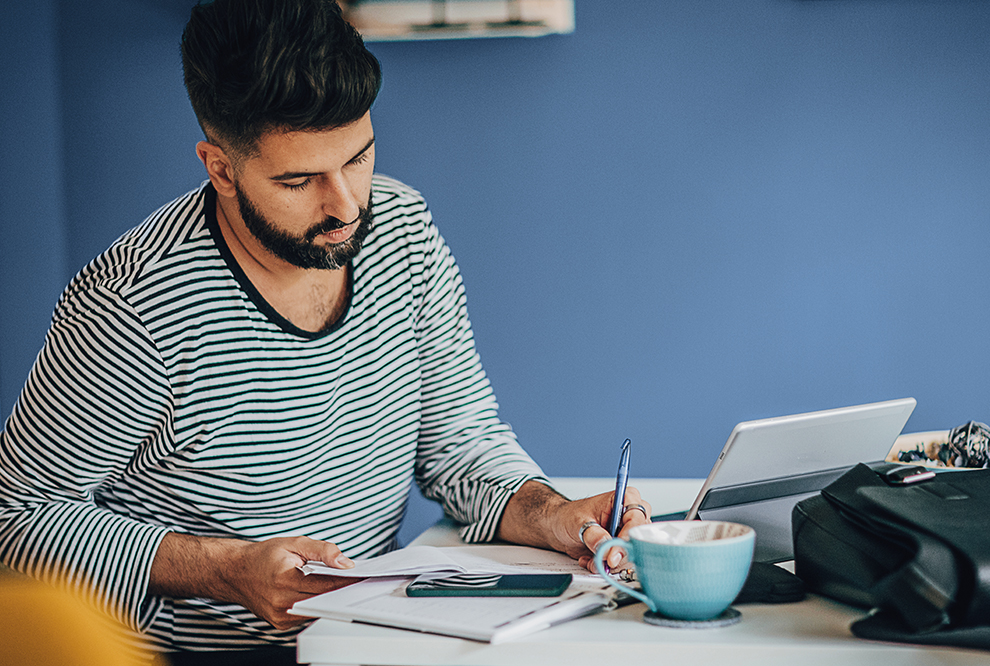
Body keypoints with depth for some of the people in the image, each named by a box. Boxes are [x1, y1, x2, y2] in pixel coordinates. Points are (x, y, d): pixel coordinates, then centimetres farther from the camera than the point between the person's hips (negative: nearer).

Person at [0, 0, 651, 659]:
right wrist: (229, 569, -22)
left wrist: (549, 515, -14)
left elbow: (460, 437, 6)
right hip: (202, 648, -3)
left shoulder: (403, 228, -1)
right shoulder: (134, 307, -20)